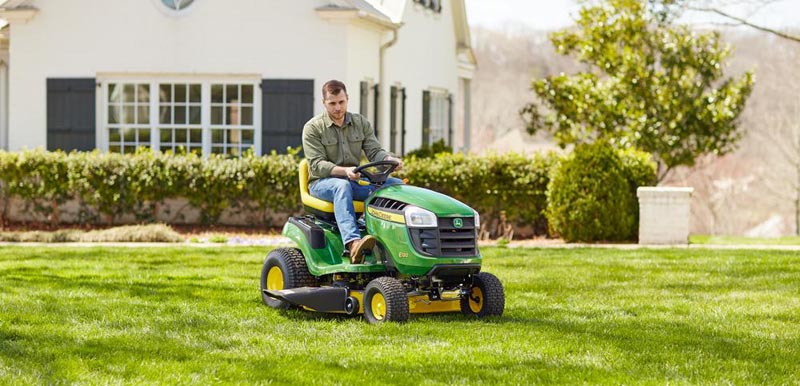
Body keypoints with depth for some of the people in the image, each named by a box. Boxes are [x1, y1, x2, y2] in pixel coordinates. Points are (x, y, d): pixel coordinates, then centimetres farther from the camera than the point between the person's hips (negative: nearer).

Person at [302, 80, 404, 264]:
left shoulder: (361, 123, 11)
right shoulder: (313, 128, -3)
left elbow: (374, 152, 2)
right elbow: (317, 165, -14)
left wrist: (390, 160, -22)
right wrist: (344, 171, -31)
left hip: (355, 180, 5)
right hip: (322, 183, -5)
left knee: (396, 184, -17)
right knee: (342, 186, -40)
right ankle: (353, 243, -60)